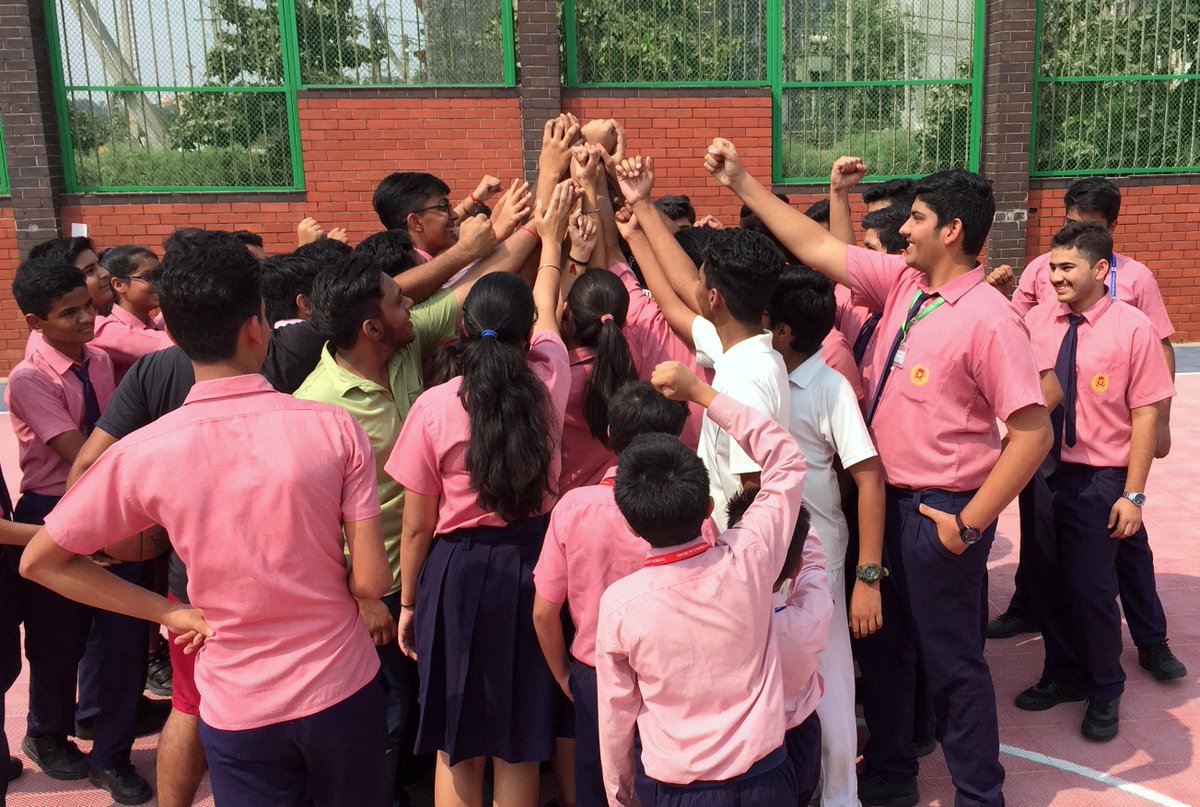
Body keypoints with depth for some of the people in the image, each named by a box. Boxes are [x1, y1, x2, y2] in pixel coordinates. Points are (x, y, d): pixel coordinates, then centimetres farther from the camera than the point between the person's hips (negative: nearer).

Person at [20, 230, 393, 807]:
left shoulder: (142, 454, -13)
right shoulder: (335, 428, -17)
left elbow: (40, 562, 0)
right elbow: (371, 581, -13)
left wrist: (171, 613, 2)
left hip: (239, 711, -1)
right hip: (342, 690, 1)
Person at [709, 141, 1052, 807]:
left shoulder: (988, 319, -19)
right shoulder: (902, 281, 1)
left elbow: (1033, 432, -20)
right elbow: (815, 247, 4)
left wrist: (969, 524, -16)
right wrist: (742, 183, 2)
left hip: (939, 511, -7)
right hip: (886, 498, 8)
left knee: (951, 658, 9)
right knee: (889, 643, 21)